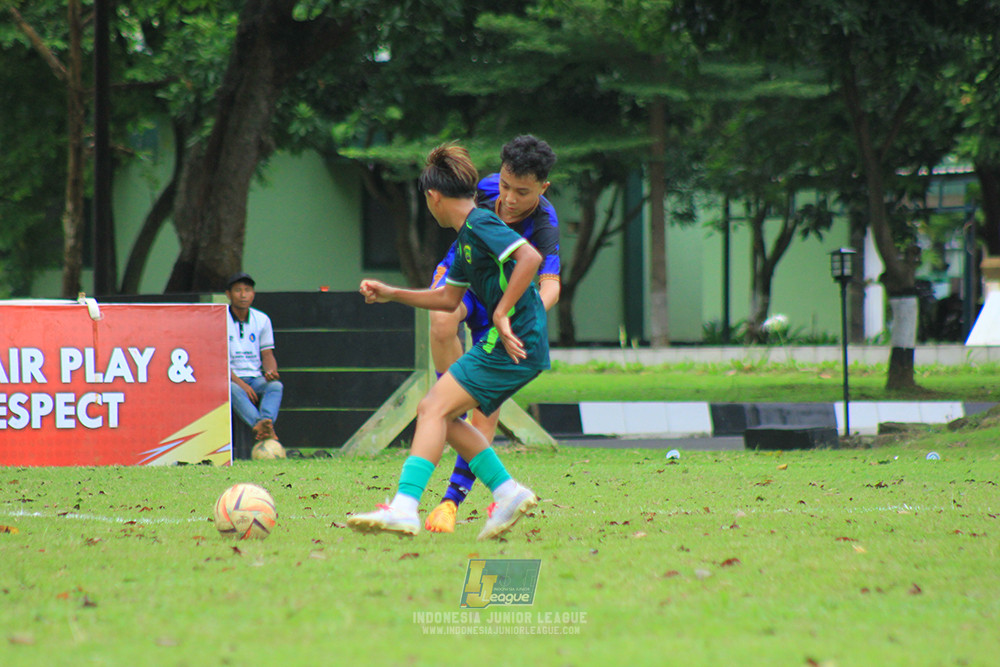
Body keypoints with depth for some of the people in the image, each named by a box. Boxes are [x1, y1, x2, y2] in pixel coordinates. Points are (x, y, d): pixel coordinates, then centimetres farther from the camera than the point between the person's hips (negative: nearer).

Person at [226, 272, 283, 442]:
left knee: (275, 385, -29)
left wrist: (271, 372, -13)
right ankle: (259, 425, -61)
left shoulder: (262, 320, 11)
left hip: (255, 378, 4)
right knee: (233, 390, -38)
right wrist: (239, 382, -22)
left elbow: (267, 354, 12)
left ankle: (265, 422, -55)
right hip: (230, 379, -4)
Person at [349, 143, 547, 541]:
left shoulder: (480, 225, -10)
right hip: (515, 346, 10)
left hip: (515, 344, -10)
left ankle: (404, 509, -24)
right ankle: (508, 493, 10)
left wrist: (502, 313, -23)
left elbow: (530, 257, -25)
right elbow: (448, 298, 30)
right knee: (436, 412, 13)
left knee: (435, 410, -14)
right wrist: (392, 294, 26)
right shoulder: (467, 237, 20)